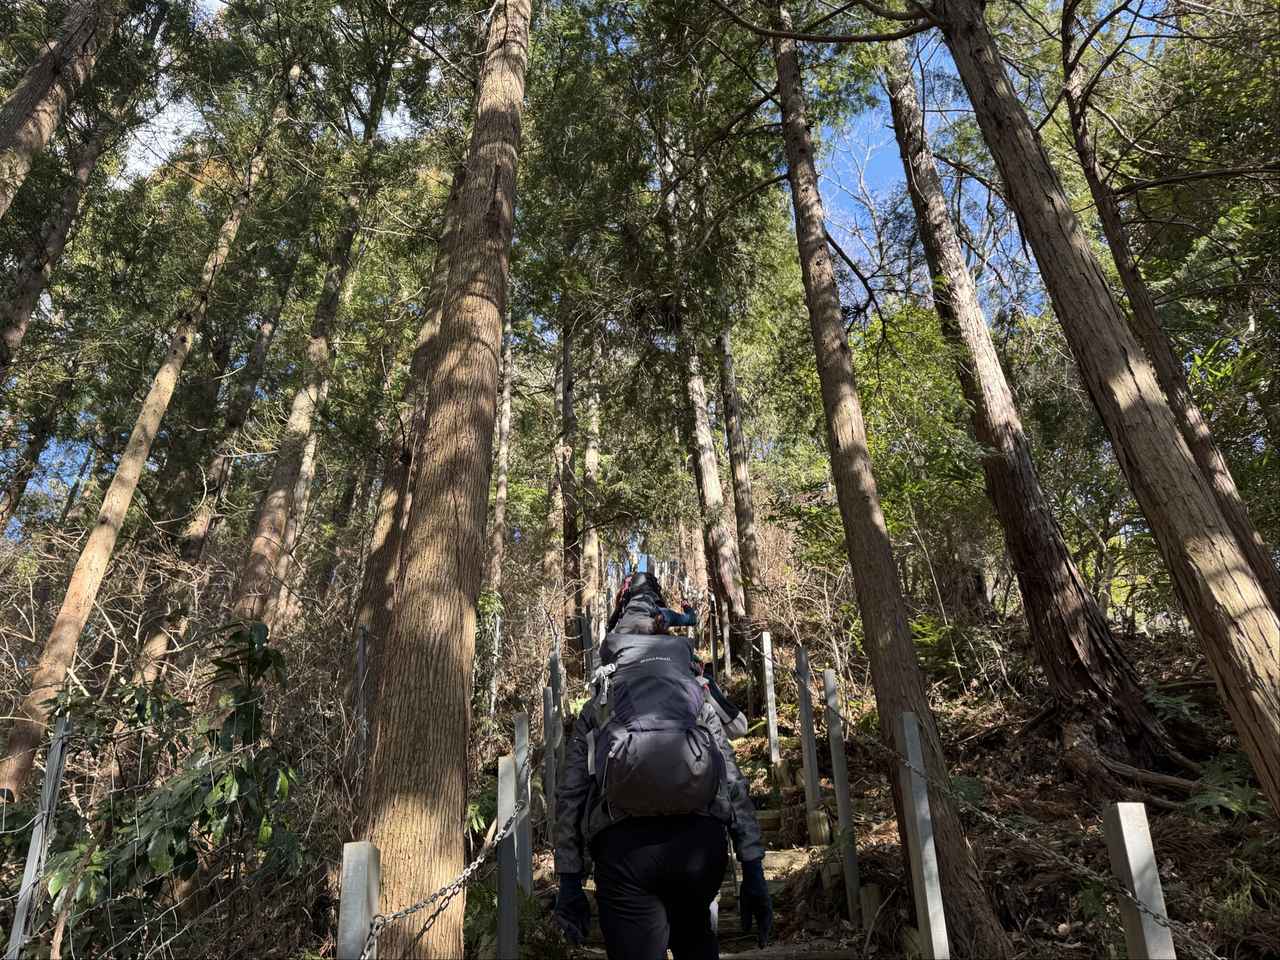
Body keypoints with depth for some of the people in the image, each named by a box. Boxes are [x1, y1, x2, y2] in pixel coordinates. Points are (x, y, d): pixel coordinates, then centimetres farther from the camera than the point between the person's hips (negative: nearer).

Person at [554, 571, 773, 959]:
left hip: (624, 844, -2)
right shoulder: (699, 696, 22)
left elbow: (570, 796, 13)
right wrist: (753, 871, 15)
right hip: (701, 839, 2)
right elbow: (735, 786, 15)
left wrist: (569, 882, 14)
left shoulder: (595, 710, 21)